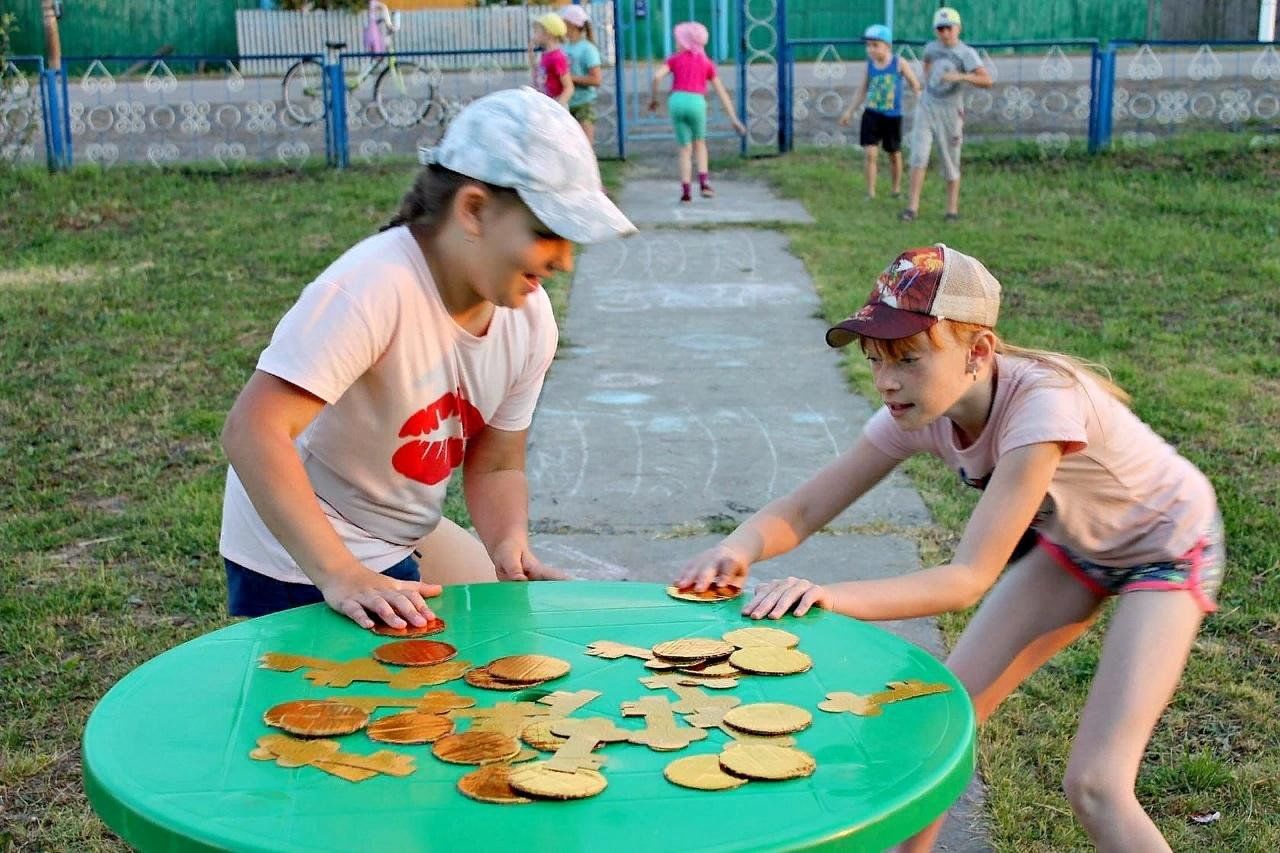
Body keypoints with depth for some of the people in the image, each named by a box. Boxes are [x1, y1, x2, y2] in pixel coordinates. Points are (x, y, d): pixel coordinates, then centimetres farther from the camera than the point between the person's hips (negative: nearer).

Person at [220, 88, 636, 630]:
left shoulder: (529, 318, -7)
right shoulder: (375, 288, -31)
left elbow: (495, 466, 2)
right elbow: (253, 432, -37)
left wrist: (511, 549, -18)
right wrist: (341, 575, -42)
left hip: (409, 540, 8)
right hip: (303, 561, -7)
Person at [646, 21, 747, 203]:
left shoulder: (675, 59, 12)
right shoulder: (707, 63, 16)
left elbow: (657, 76, -4)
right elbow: (722, 92, 12)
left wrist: (653, 98, 11)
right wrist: (734, 119, 11)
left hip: (677, 101, 0)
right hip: (696, 102, 0)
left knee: (685, 148, 11)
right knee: (699, 142, 23)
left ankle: (686, 190, 1)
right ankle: (704, 182, 7)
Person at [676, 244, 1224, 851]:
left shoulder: (1040, 403, -39)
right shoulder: (917, 411, -20)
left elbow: (971, 577, -41)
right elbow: (803, 510, -19)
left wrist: (833, 596, -53)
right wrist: (740, 547, -41)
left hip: (1169, 546, -6)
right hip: (1076, 544, 6)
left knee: (1094, 783, -16)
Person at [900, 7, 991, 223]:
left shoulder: (966, 53, -13)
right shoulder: (931, 48, 2)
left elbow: (987, 80, -26)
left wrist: (960, 77, -39)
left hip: (950, 111, -3)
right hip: (926, 107, 3)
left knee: (950, 161, 5)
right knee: (919, 156, -9)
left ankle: (952, 209, 15)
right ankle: (912, 207, -9)